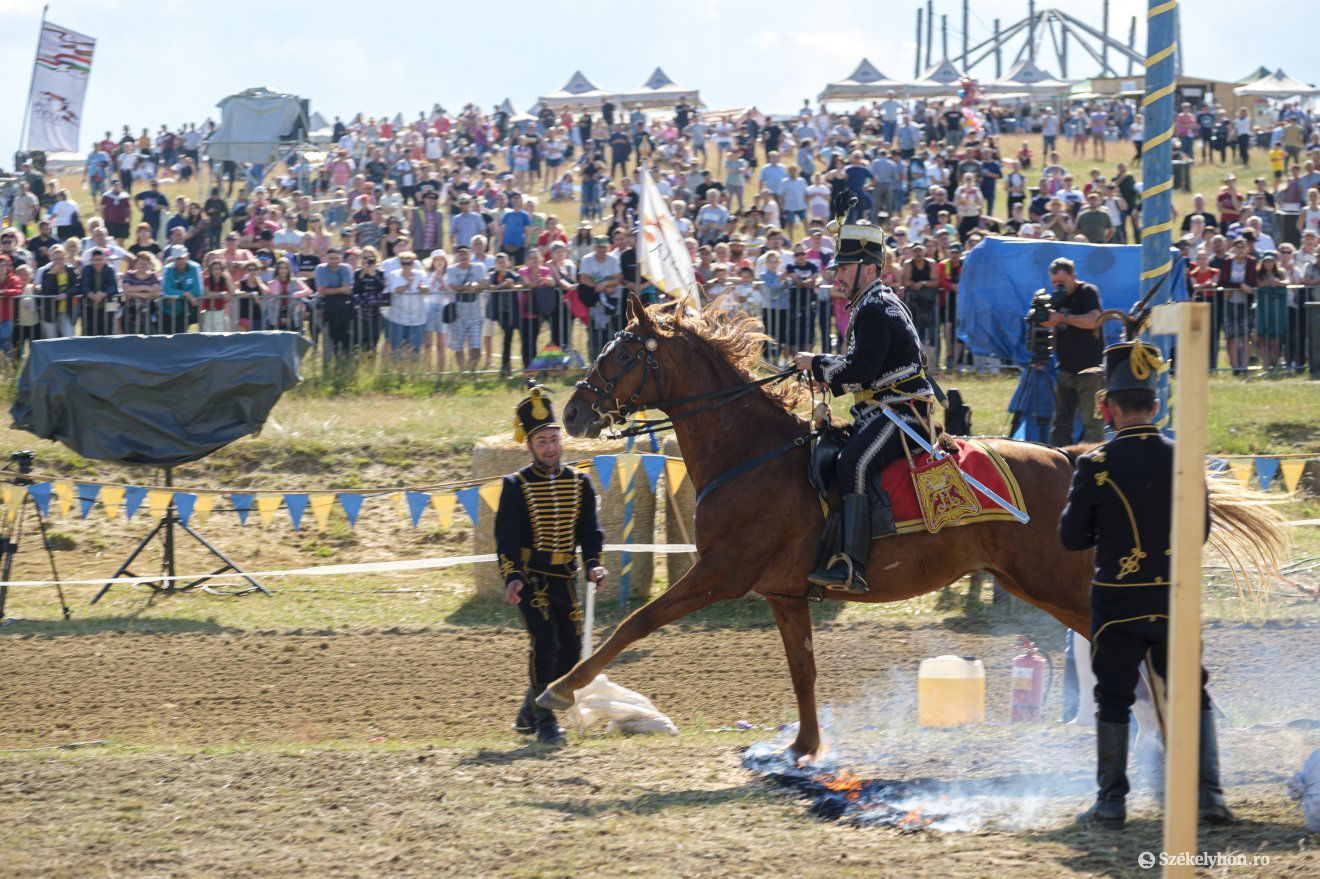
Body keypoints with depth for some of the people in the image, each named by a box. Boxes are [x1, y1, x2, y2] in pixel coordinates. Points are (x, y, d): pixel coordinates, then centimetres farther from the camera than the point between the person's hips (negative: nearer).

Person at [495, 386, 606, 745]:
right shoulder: (516, 486, -4)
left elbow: (589, 531, 7)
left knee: (570, 653, 4)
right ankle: (544, 720, -9)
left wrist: (593, 565, -11)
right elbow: (506, 537, -7)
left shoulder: (579, 483, 7)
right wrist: (512, 577, -20)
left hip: (566, 580, 5)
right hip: (531, 578, -5)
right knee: (546, 644, -18)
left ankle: (529, 713, 22)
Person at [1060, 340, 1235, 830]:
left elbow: (1071, 538, -5)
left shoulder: (1096, 465, -12)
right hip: (1174, 600, 2)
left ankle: (1111, 803, 11)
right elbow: (1200, 531, 7)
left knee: (1113, 701, 10)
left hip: (1117, 603, -2)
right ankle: (1208, 794, 3)